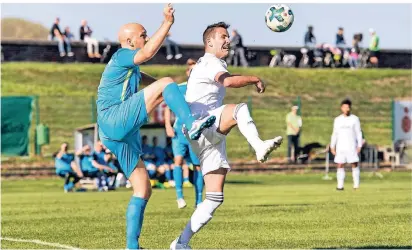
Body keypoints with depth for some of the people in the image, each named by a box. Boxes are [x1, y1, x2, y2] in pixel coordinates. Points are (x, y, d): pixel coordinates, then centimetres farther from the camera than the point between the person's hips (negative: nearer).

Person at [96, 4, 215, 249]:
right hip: (114, 121, -10)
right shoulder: (122, 56, -3)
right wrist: (168, 23, -31)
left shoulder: (130, 64, 27)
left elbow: (139, 75, 51)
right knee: (166, 83, -20)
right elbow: (147, 53, -26)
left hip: (123, 134, 10)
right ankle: (192, 125, -36)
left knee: (143, 190, 8)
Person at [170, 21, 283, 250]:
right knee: (240, 109, -35)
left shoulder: (213, 64, 27)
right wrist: (254, 80, -14)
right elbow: (228, 81, -24)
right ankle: (259, 147, -59)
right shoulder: (209, 62, -4)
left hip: (212, 138, 9)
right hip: (201, 125, -9)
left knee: (215, 197, 4)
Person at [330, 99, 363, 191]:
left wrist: (359, 146, -6)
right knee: (340, 165, -2)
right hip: (340, 147, 2)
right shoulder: (337, 120, 9)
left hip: (352, 146, -2)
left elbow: (358, 133, 2)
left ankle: (356, 185, -4)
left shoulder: (354, 119, 2)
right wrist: (332, 146, 5)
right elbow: (335, 134, 12)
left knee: (354, 165, -6)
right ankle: (340, 185, 0)